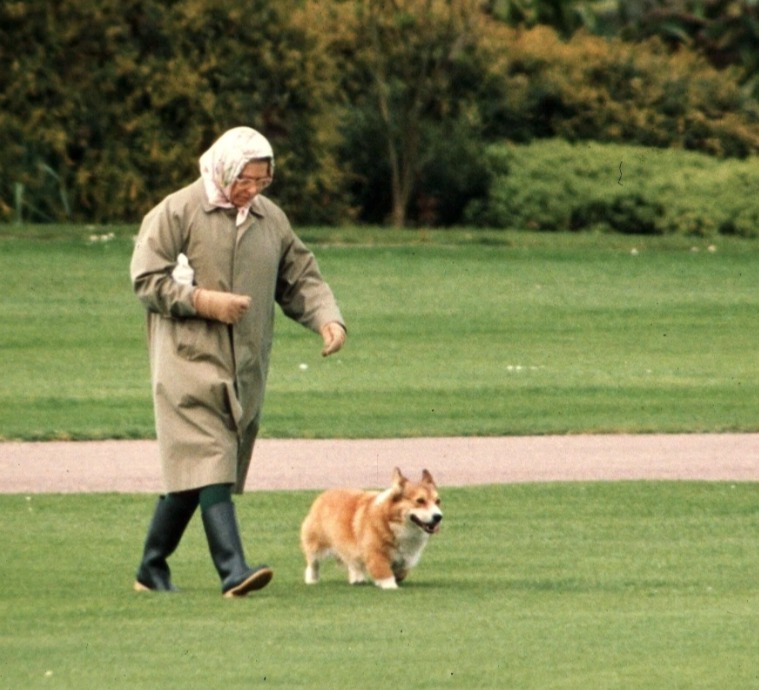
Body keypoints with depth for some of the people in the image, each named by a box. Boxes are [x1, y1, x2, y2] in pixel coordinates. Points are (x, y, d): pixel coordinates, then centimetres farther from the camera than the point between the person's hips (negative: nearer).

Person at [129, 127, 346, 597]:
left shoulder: (271, 219, 13)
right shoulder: (178, 213, -4)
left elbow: (302, 279, 17)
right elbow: (146, 279, -6)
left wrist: (328, 319, -2)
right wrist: (202, 301, -17)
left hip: (246, 366, 5)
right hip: (190, 360, -5)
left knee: (190, 472, 9)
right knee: (209, 464, -16)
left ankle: (153, 568, 20)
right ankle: (233, 568, -25)